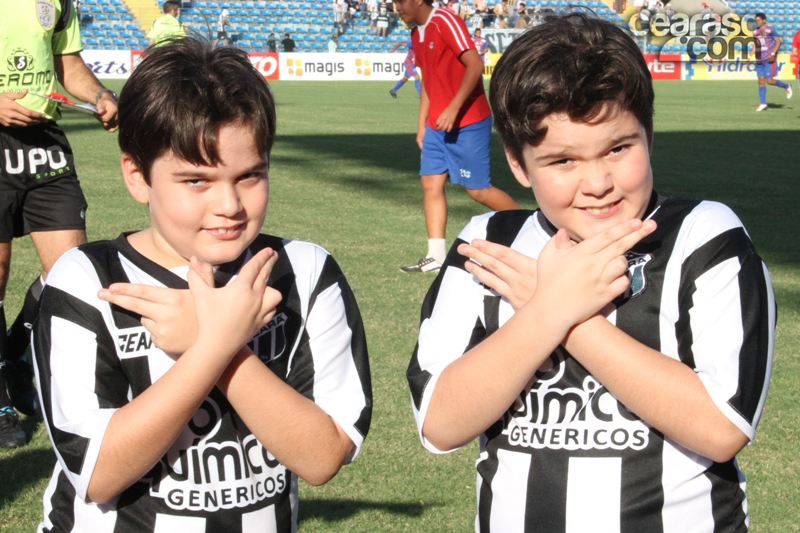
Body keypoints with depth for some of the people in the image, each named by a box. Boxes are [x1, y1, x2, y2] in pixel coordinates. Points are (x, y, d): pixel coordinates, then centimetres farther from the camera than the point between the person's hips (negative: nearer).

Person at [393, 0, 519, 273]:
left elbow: (475, 65, -22)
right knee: (430, 182, -1)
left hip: (468, 121, -8)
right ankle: (436, 256, 1)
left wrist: (454, 109, -26)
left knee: (478, 189, -3)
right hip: (437, 124, 8)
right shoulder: (417, 34, 12)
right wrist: (422, 125, 18)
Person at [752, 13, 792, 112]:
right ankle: (763, 103, 2)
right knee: (761, 81, 0)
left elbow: (778, 41, -6)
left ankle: (786, 87, 14)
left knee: (769, 81, -11)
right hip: (759, 61, 6)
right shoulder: (755, 31, 13)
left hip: (769, 60, -6)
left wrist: (773, 54, -17)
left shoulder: (770, 30, -6)